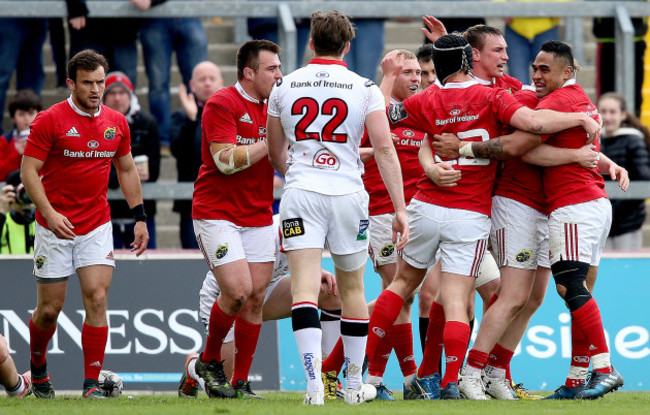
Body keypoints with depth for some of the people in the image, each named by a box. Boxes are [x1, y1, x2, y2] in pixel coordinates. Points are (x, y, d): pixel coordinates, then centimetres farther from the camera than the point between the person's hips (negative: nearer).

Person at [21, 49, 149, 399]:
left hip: (97, 226, 3)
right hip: (55, 226, -3)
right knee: (50, 308, 3)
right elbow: (29, 171, -11)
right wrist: (49, 213, -23)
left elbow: (126, 170, 17)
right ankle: (38, 370, 31)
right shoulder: (50, 120, -9)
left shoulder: (116, 123, 5)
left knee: (97, 298, -11)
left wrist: (140, 217, 12)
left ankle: (92, 384, -9)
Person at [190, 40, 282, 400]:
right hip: (217, 213, -7)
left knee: (256, 297, 1)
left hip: (258, 217, 7)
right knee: (237, 291, -17)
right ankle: (209, 360, 7)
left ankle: (241, 382, 7)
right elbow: (226, 160, -21)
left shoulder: (271, 109, 11)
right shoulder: (222, 104, -12)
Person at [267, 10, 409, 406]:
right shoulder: (365, 89, 1)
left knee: (305, 288, -8)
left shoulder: (284, 87, 7)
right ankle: (355, 384, 26)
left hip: (300, 194, 0)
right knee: (352, 289, 15)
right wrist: (400, 209, -5)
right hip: (348, 194, 0)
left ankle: (314, 382, -24)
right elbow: (385, 150, -7)